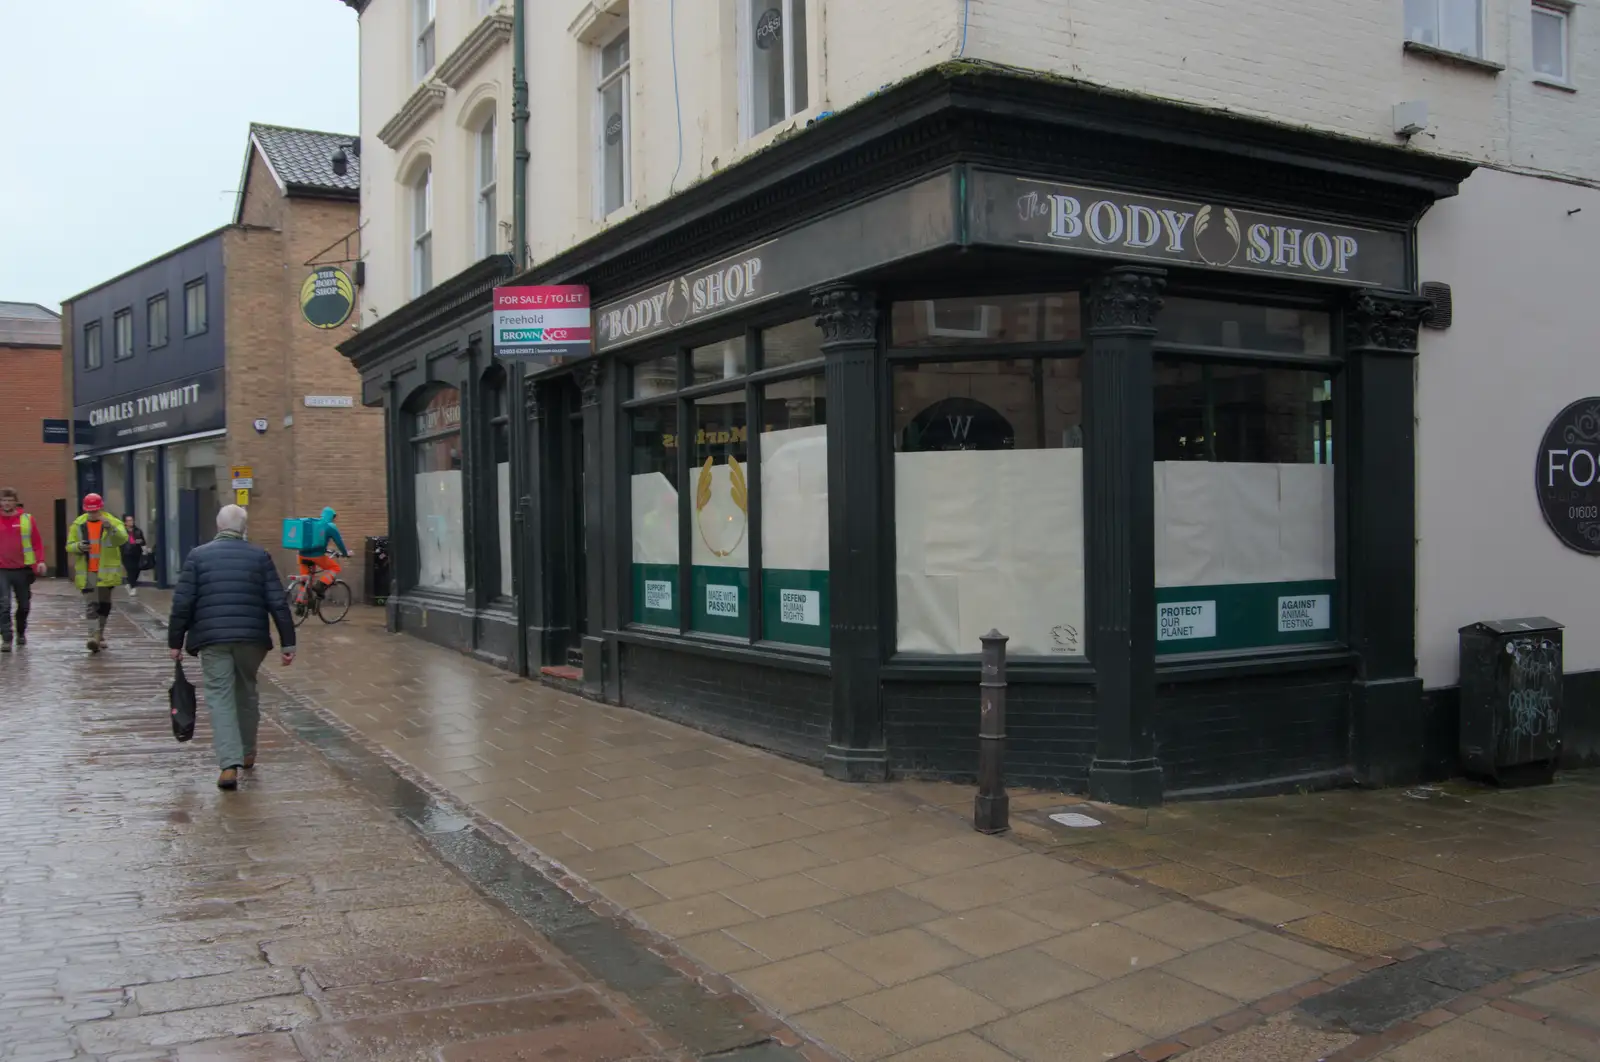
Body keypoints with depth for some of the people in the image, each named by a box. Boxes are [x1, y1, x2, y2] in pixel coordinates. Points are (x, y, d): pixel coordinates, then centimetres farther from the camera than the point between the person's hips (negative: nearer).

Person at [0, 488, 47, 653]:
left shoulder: (27, 519, 2)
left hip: (23, 570, 1)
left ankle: (21, 633, 33)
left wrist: (40, 561, -8)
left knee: (24, 604, 13)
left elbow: (37, 542, 3)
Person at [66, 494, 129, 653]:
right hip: (86, 572, 0)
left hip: (107, 571, 0)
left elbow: (122, 539, -20)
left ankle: (100, 635, 26)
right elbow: (69, 546, 9)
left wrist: (111, 529, -39)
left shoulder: (113, 522, -2)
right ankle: (94, 636, -16)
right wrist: (78, 546, -15)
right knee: (91, 604, -8)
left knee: (104, 603, 10)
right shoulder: (78, 525, 6)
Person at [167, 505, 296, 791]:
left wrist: (175, 641, 7)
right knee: (246, 693, 19)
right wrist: (287, 642, 4)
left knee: (220, 698, -1)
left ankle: (229, 764, -13)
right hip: (252, 638, 2)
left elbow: (182, 603, -1)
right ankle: (247, 754, 32)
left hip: (212, 638, -1)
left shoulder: (198, 555, 3)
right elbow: (277, 603, 1)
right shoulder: (260, 556, 5)